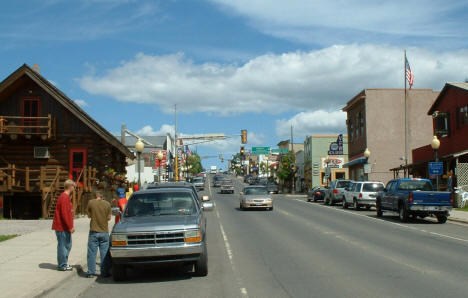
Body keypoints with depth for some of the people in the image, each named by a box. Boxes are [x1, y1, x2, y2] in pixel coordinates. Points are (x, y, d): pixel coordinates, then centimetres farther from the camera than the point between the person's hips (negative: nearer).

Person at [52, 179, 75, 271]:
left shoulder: (66, 197, 16)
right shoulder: (64, 198, -17)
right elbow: (64, 214, -23)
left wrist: (70, 226, 18)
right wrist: (70, 227, -20)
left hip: (65, 227, 10)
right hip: (62, 227, -10)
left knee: (67, 245, 17)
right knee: (63, 245, -3)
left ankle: (63, 263, 25)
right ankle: (62, 265, 5)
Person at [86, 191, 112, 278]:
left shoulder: (91, 203, -4)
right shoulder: (107, 204, -2)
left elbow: (89, 215, 6)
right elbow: (109, 218, 3)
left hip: (93, 231, 0)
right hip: (104, 231, 1)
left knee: (92, 253, 6)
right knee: (104, 253, 6)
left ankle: (91, 272, 8)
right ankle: (104, 272, 8)